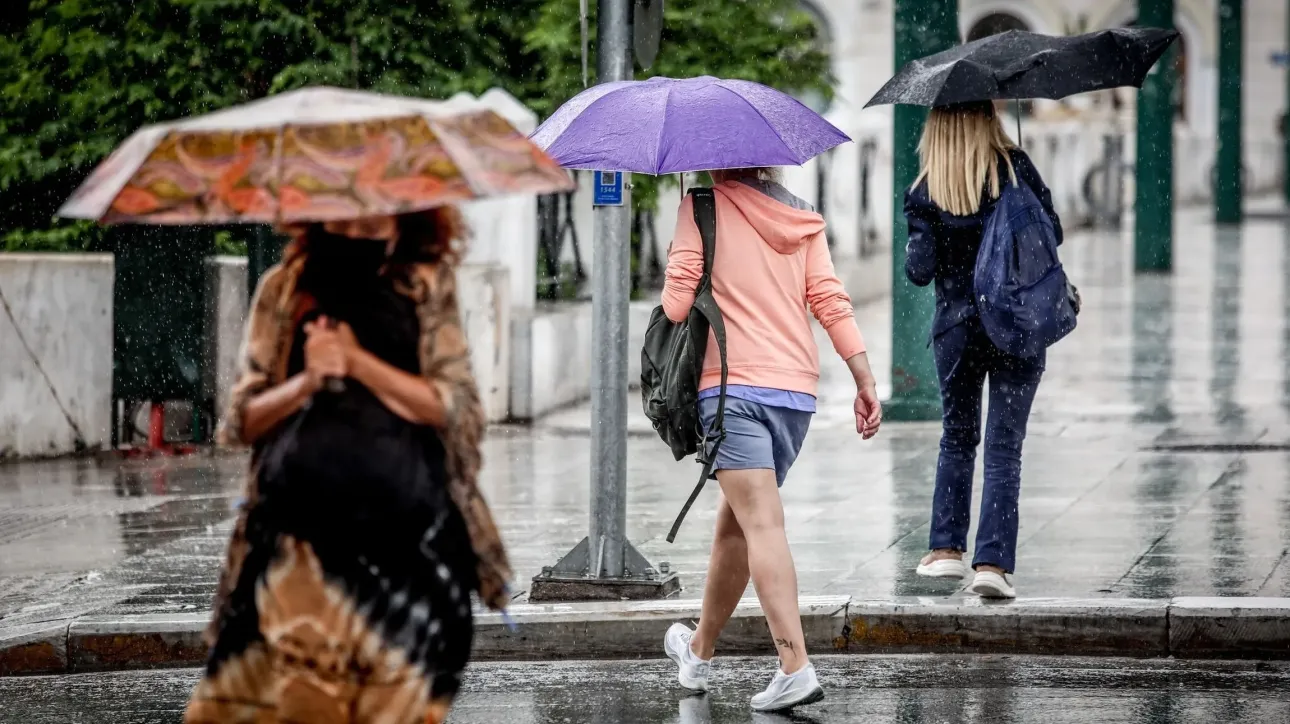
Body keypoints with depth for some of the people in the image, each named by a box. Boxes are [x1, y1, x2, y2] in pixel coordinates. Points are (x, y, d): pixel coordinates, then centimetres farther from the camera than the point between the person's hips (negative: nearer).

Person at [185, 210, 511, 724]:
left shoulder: (427, 287, 4)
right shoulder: (284, 289, 8)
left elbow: (454, 407, -3)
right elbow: (243, 421, 7)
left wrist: (358, 362, -12)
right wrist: (307, 380, -12)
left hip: (405, 538, -1)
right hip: (297, 536, 1)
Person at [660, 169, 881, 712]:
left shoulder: (703, 204, -1)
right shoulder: (802, 217, 13)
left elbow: (676, 303, -7)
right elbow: (831, 302, 5)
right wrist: (865, 382, 3)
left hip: (732, 385, -6)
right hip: (797, 388, 6)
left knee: (762, 525, -14)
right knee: (736, 523, 20)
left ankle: (796, 668, -27)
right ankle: (699, 650, 36)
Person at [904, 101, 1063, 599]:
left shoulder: (926, 191, -6)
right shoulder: (1015, 168, -6)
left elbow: (919, 270, -7)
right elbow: (1053, 232, 0)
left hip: (957, 330, 1)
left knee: (957, 438, 20)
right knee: (1004, 447, 0)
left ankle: (947, 547, 20)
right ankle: (993, 562, -9)